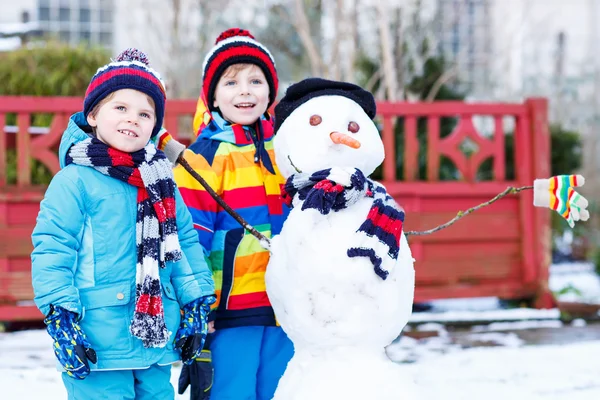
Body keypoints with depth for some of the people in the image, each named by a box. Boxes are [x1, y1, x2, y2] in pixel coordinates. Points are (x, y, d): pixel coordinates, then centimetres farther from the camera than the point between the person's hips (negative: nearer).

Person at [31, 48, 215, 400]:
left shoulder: (161, 181, 13)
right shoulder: (75, 181, -6)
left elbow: (187, 245, 17)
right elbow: (51, 252, -9)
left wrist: (197, 305, 11)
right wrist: (61, 319, -15)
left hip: (158, 341, 6)